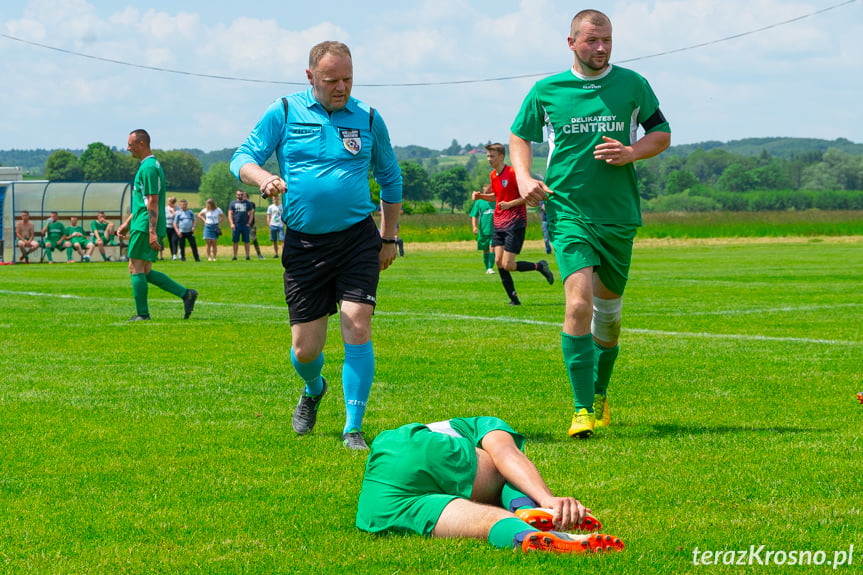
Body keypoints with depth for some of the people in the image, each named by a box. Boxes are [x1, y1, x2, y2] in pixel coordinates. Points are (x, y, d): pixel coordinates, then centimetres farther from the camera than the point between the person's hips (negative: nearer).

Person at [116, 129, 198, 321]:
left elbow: (152, 202, -20)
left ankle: (142, 313, -1)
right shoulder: (152, 165, 19)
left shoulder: (148, 168, -13)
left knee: (136, 270, -4)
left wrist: (152, 232, -24)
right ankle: (186, 294, 6)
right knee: (145, 272, 10)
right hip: (142, 226, 10)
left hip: (144, 227, -10)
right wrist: (127, 223, 28)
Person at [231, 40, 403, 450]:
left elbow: (390, 178, 18)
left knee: (357, 327, -14)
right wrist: (262, 177, -22)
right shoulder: (283, 113, 2)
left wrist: (389, 237, 17)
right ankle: (313, 390, 38)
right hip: (303, 243, 0)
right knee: (305, 348, 2)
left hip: (357, 238, 0)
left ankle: (353, 428, -4)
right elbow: (242, 158, 1)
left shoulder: (368, 119, 6)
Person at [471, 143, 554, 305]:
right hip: (499, 223, 8)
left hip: (515, 224, -8)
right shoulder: (493, 175, 12)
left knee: (507, 265, -12)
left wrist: (510, 204, -21)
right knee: (498, 261, -3)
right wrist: (481, 196, 11)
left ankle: (539, 266, 12)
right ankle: (514, 298, 6)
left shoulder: (513, 173, -12)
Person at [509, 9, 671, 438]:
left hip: (619, 213, 2)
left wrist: (631, 153, -8)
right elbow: (519, 136, 16)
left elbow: (661, 134, 12)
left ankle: (599, 395, 35)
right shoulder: (546, 91, 2)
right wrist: (523, 178, -2)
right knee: (579, 302, -19)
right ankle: (582, 409, -16)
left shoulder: (632, 85, 4)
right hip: (568, 211, -2)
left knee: (607, 308, 12)